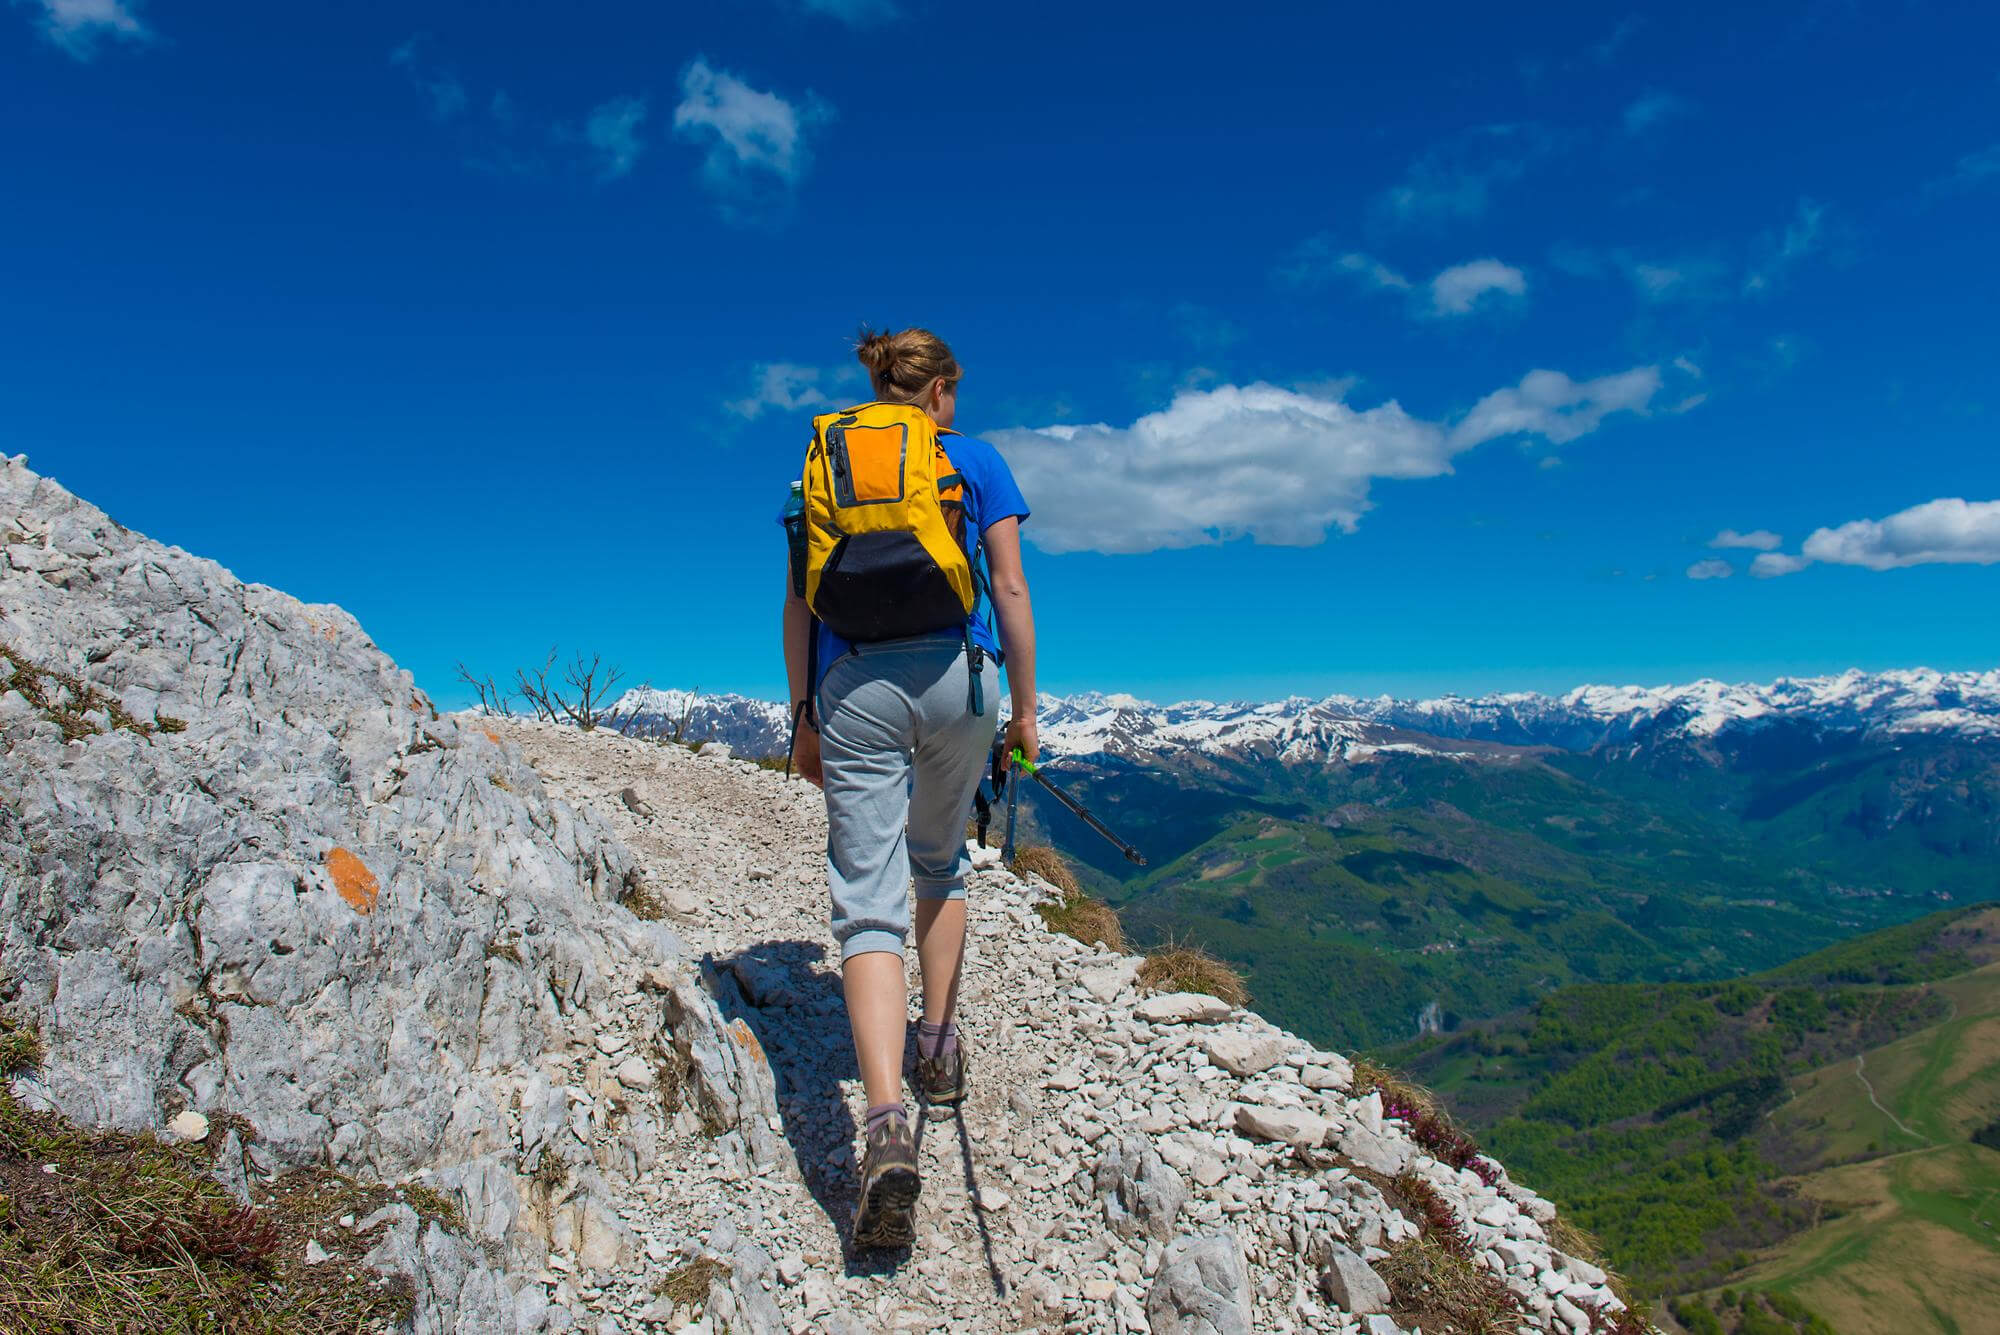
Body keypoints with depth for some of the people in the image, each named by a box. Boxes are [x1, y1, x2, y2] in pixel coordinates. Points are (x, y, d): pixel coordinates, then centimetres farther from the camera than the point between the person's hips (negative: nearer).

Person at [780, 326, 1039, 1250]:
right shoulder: (975, 461, 11)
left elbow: (798, 602, 11)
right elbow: (1010, 590, 4)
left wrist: (804, 719, 15)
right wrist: (1024, 711, 9)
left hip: (851, 686, 0)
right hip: (954, 674, 0)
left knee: (868, 905, -4)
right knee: (939, 864, 25)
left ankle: (887, 1121, -20)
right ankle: (940, 1047, 35)